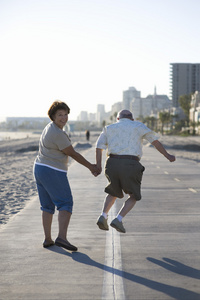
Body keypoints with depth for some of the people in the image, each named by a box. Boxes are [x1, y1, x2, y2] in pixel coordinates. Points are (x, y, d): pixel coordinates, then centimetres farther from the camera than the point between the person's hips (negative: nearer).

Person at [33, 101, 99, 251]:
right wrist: (90, 166, 0)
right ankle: (62, 237, -19)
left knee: (48, 206, 15)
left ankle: (47, 239, 15)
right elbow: (73, 154, -11)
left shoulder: (50, 128, 12)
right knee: (66, 204, -6)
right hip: (53, 172, -10)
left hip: (39, 169, 10)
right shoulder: (58, 134, -19)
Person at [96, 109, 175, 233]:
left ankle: (103, 216, 7)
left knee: (113, 192, 27)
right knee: (134, 196, 16)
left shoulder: (109, 128, 20)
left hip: (112, 163, 3)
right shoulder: (138, 125, 14)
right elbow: (155, 141, 13)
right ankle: (118, 220, -4)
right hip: (130, 166, -3)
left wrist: (98, 165, 6)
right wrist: (168, 156, 21)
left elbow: (99, 146, 9)